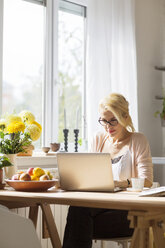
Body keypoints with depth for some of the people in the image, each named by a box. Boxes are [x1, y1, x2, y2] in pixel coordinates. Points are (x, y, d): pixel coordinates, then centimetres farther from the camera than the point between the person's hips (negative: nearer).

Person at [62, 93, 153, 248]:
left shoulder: (137, 141, 4)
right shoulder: (98, 139, 18)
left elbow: (146, 181, -7)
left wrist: (120, 183, -26)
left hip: (127, 212, -4)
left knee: (78, 210, -31)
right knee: (77, 209, -33)